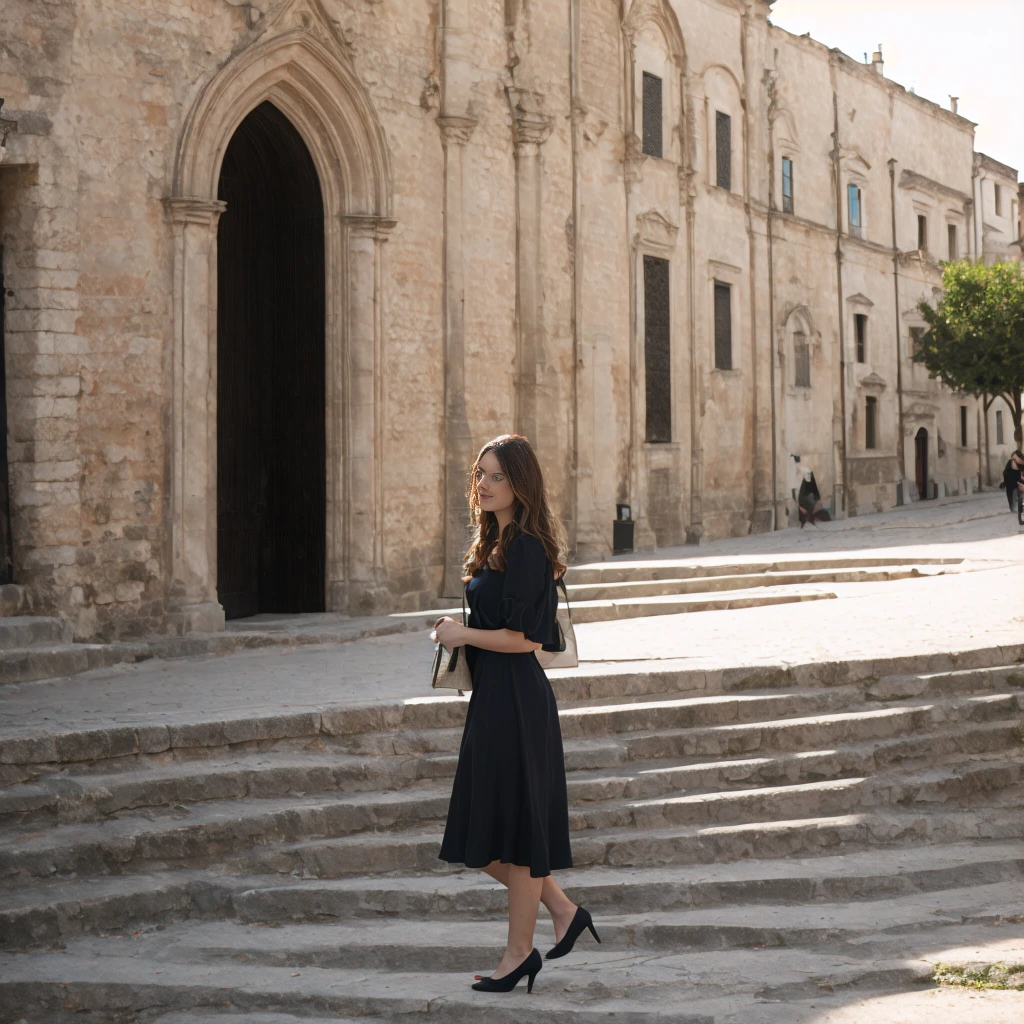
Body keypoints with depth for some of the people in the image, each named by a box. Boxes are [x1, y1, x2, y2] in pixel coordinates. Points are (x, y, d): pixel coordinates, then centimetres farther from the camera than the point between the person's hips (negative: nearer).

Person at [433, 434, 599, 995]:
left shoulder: (525, 548, -16)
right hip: (493, 697, 10)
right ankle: (562, 910, 26)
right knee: (485, 828, 14)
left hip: (515, 701, -10)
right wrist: (461, 630, 8)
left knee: (510, 825, 1)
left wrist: (461, 634, -9)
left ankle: (520, 951, 14)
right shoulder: (495, 542, 13)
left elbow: (523, 638, -20)